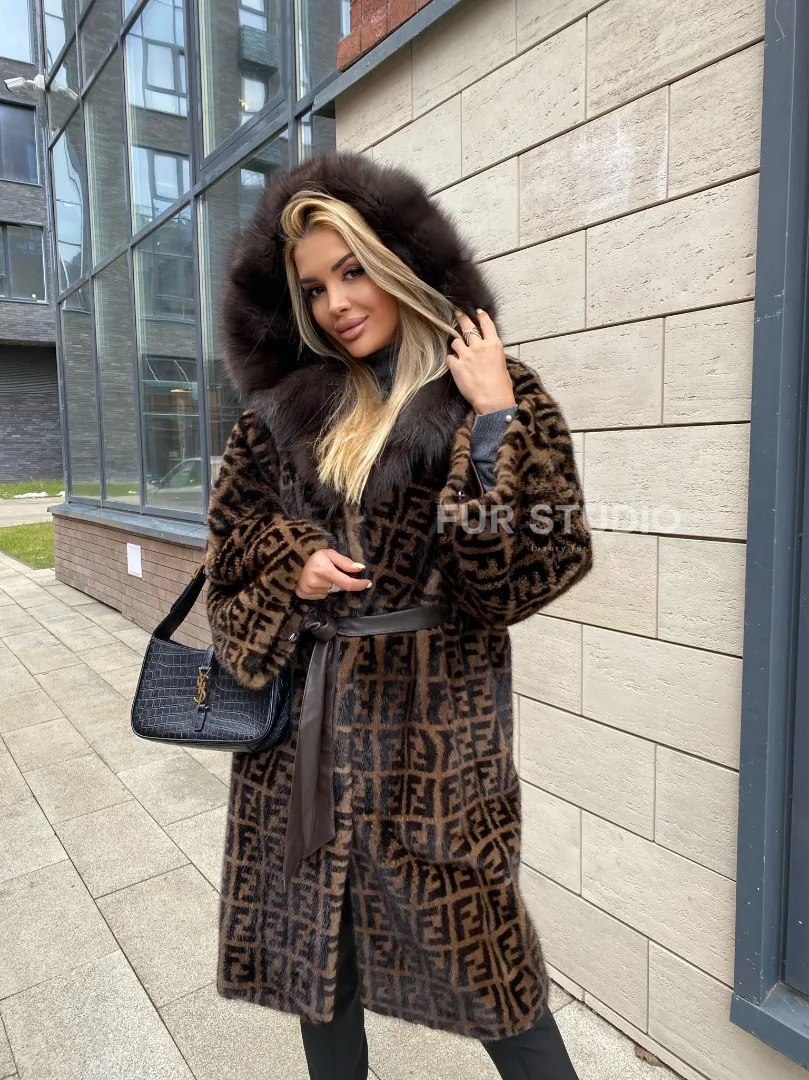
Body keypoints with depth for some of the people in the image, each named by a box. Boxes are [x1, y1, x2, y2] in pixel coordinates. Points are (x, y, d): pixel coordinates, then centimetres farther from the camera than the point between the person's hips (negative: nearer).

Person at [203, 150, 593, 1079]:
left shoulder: (495, 396, -6)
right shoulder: (292, 403, 7)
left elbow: (539, 563, -13)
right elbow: (232, 520, 14)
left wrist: (493, 421, -20)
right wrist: (290, 559, -5)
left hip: (431, 713, -4)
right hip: (303, 708, 5)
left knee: (468, 940, 6)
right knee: (313, 928, 18)